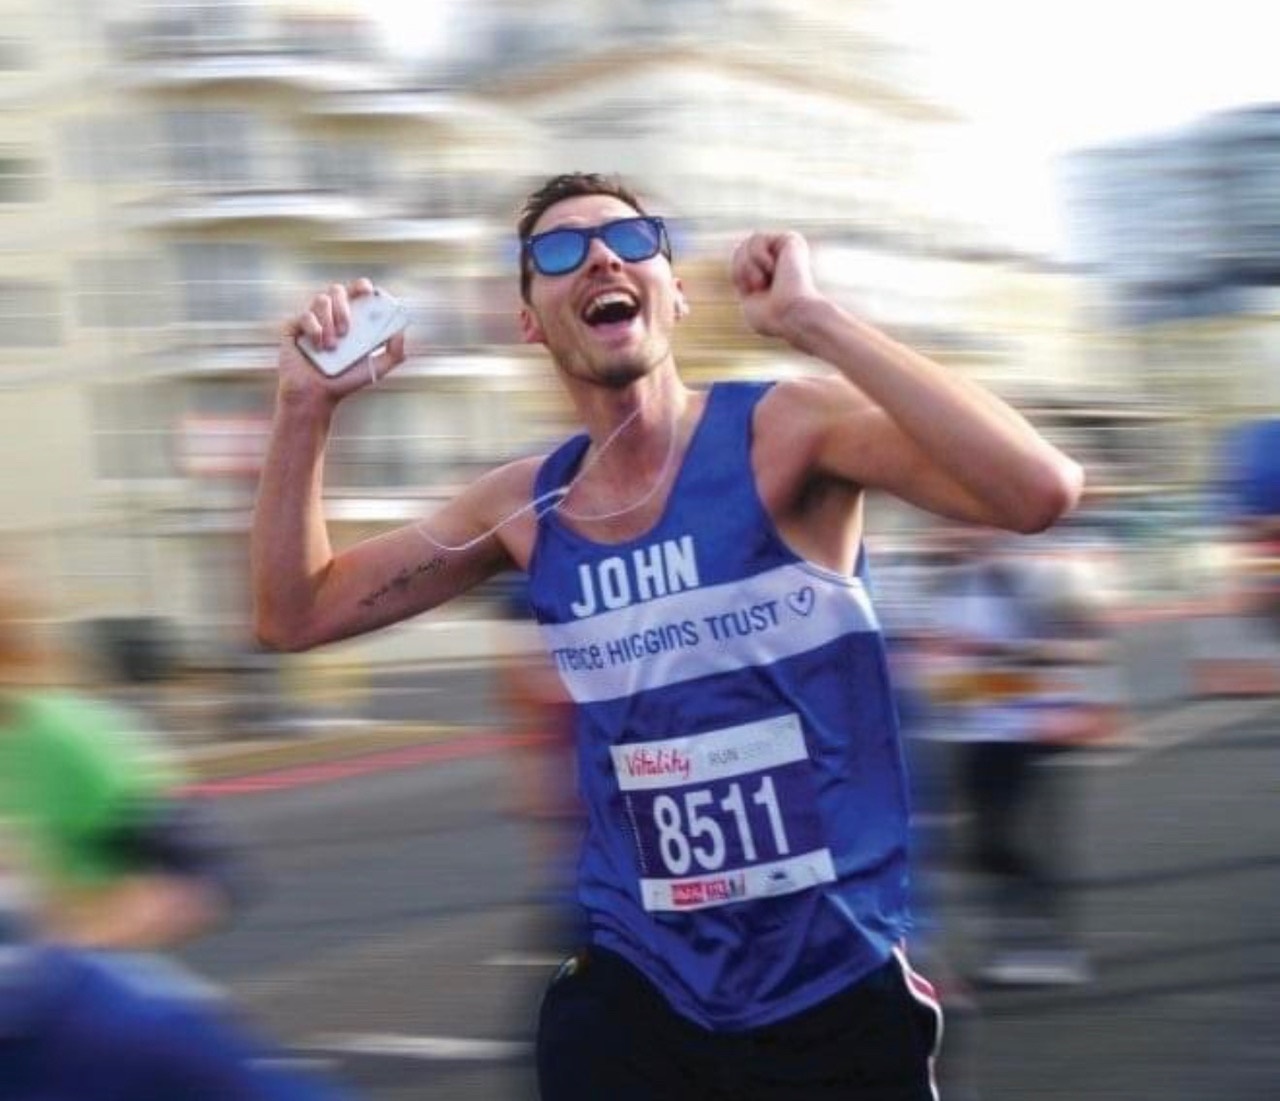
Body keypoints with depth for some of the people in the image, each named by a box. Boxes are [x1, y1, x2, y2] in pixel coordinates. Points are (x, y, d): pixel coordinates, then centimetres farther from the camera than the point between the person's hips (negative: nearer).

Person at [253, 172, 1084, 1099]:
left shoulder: (785, 430, -11)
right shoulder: (525, 507, 4)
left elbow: (1039, 490, -27)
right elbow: (294, 616, 12)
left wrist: (810, 316, -27)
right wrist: (308, 407, 0)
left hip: (837, 998, -3)